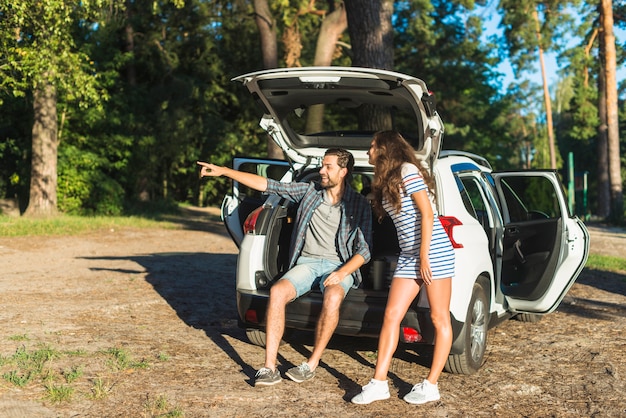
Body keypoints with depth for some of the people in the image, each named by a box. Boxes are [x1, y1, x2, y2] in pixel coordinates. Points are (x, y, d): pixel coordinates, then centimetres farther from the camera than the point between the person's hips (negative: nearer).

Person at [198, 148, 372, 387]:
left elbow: (364, 250, -1)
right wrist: (223, 171, 5)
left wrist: (342, 272, -19)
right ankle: (270, 367, -27)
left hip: (339, 266, -2)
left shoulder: (359, 204, 3)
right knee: (277, 291, -28)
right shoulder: (309, 192, 10)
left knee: (333, 297, -37)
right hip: (307, 263, 3)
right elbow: (267, 185, 9)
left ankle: (312, 365, -22)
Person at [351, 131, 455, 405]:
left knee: (439, 319, 1)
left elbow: (427, 214, -14)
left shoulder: (407, 171, -9)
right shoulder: (386, 182, 17)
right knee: (391, 316, 1)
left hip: (435, 251, -9)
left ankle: (431, 385, 6)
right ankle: (379, 383, 3)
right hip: (408, 256, 9)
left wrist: (424, 255, -17)